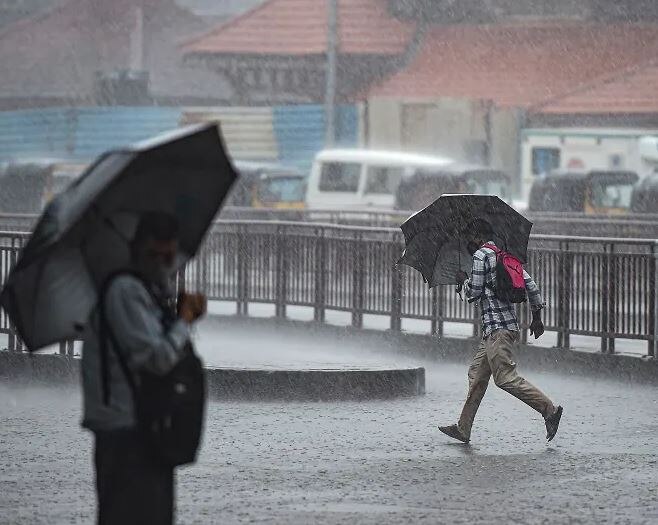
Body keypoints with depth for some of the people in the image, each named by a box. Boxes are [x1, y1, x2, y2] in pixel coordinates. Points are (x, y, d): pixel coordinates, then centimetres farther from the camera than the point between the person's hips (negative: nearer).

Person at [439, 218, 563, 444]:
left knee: (506, 378, -12)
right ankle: (463, 428, 16)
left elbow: (474, 292, -9)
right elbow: (530, 284, 14)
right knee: (477, 374, 13)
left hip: (497, 328, -10)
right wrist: (537, 317, 19)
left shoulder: (481, 255, -7)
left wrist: (463, 280, 12)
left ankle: (549, 409, -18)